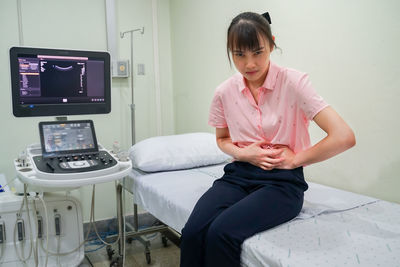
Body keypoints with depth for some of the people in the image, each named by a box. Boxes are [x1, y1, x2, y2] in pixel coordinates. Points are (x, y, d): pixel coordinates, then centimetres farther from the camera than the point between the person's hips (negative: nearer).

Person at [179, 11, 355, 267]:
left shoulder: (294, 82, -10)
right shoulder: (225, 92, 2)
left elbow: (344, 137, -16)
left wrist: (295, 159, -7)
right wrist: (243, 153, -2)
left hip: (282, 180, -3)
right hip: (239, 174, 4)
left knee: (222, 232, -29)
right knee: (193, 232, -24)